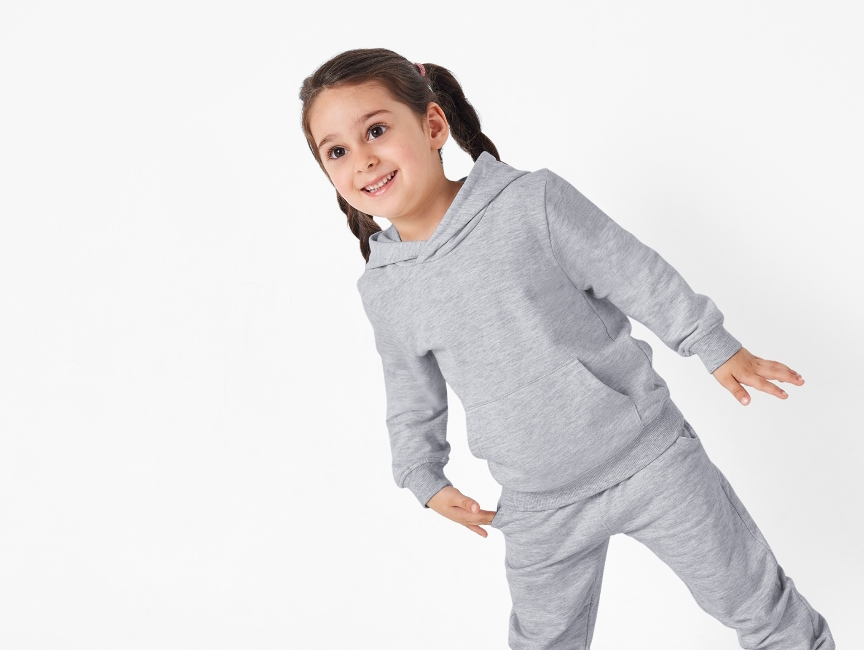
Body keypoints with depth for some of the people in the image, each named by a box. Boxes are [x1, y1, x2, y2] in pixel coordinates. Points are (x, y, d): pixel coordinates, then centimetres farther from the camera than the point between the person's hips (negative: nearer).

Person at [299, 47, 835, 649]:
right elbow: (412, 399, 12)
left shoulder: (533, 201, -16)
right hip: (538, 510, 3)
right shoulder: (383, 290, -4)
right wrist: (425, 478, 16)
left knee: (758, 602, 12)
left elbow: (637, 275, -7)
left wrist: (717, 348, -1)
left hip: (649, 457, -3)